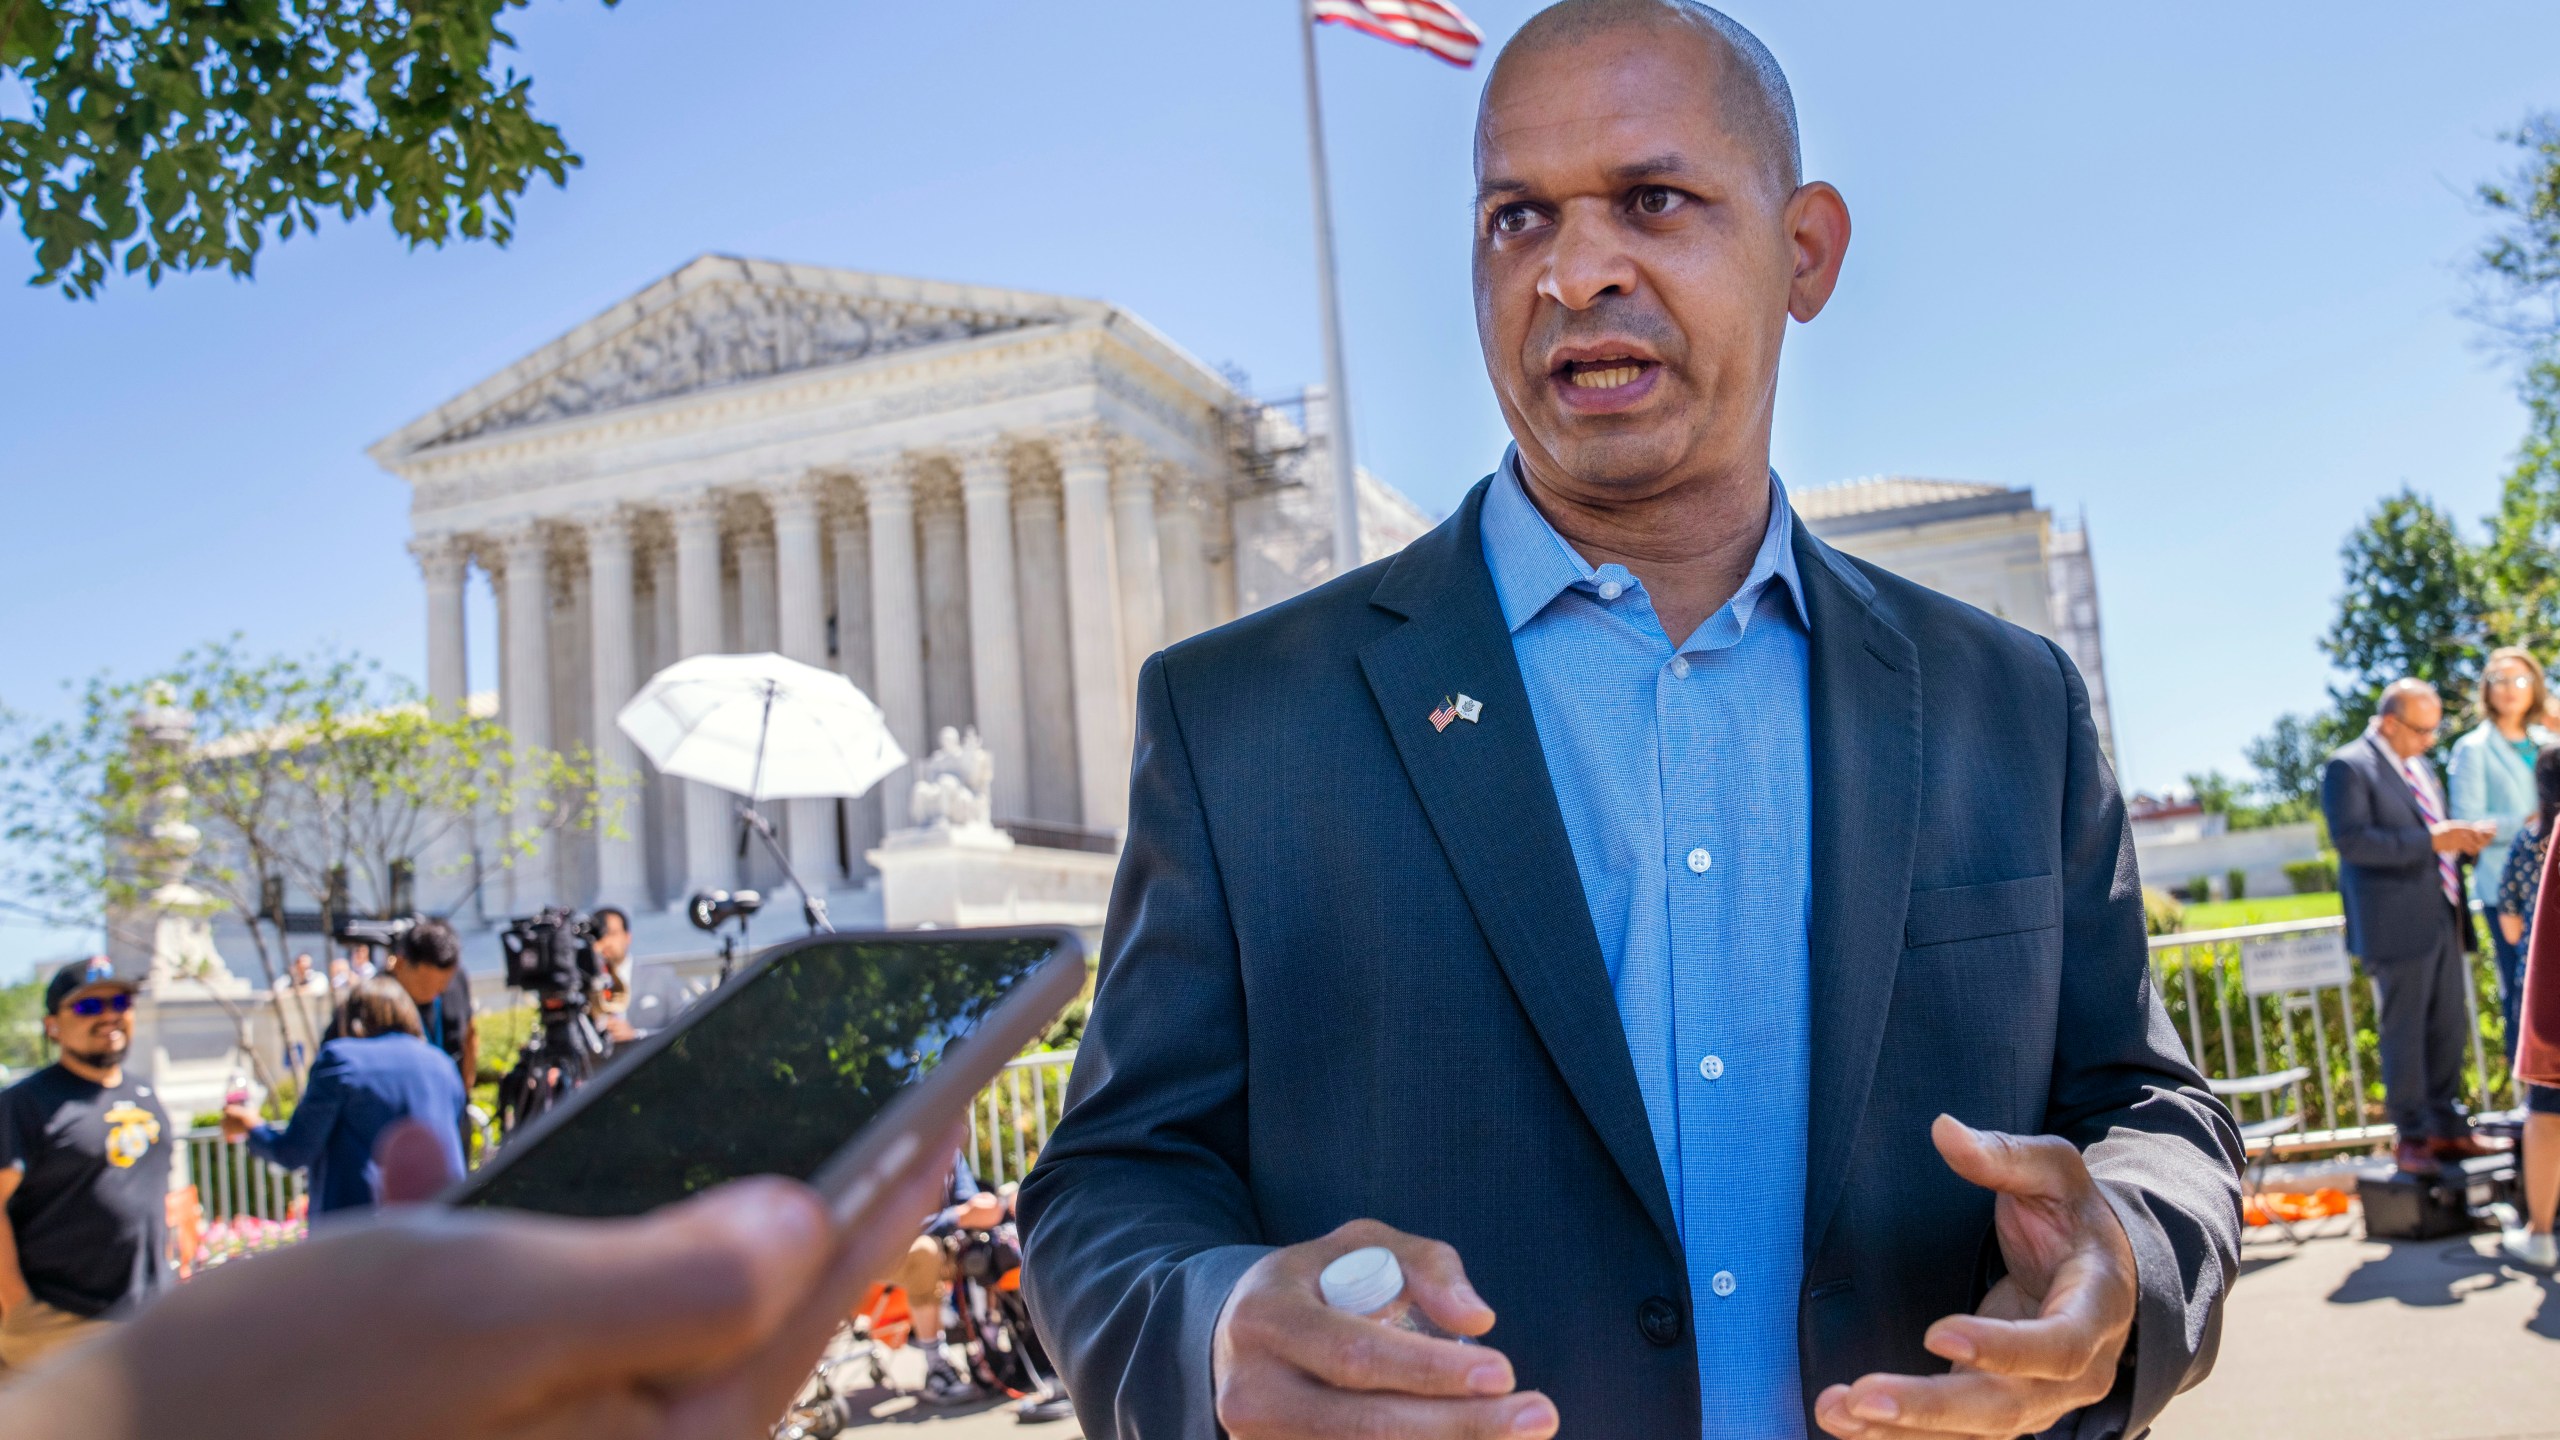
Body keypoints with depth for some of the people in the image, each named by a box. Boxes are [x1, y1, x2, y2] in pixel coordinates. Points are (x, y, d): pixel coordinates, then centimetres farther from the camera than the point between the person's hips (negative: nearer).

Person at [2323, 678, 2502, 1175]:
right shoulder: (2348, 768, -10)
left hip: (2443, 919, 8)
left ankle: (2447, 1128, 22)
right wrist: (2431, 840, -23)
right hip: (2397, 924, -8)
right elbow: (2351, 840, -20)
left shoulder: (2419, 766, 18)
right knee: (2404, 1033, -1)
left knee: (2449, 1028, 11)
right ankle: (2411, 1137, 8)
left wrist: (2462, 837, 5)